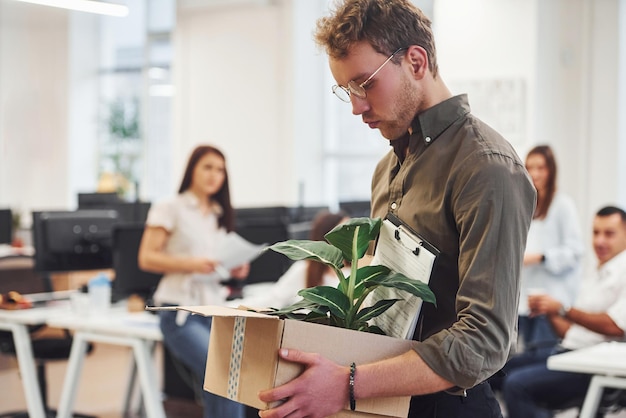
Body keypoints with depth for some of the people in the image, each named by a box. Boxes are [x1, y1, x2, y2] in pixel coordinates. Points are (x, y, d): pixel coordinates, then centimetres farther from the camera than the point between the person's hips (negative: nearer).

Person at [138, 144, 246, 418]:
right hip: (180, 311, -6)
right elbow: (147, 258, -6)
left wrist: (235, 270, 0)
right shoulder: (170, 209, 0)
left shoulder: (220, 215, 18)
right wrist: (191, 264, -19)